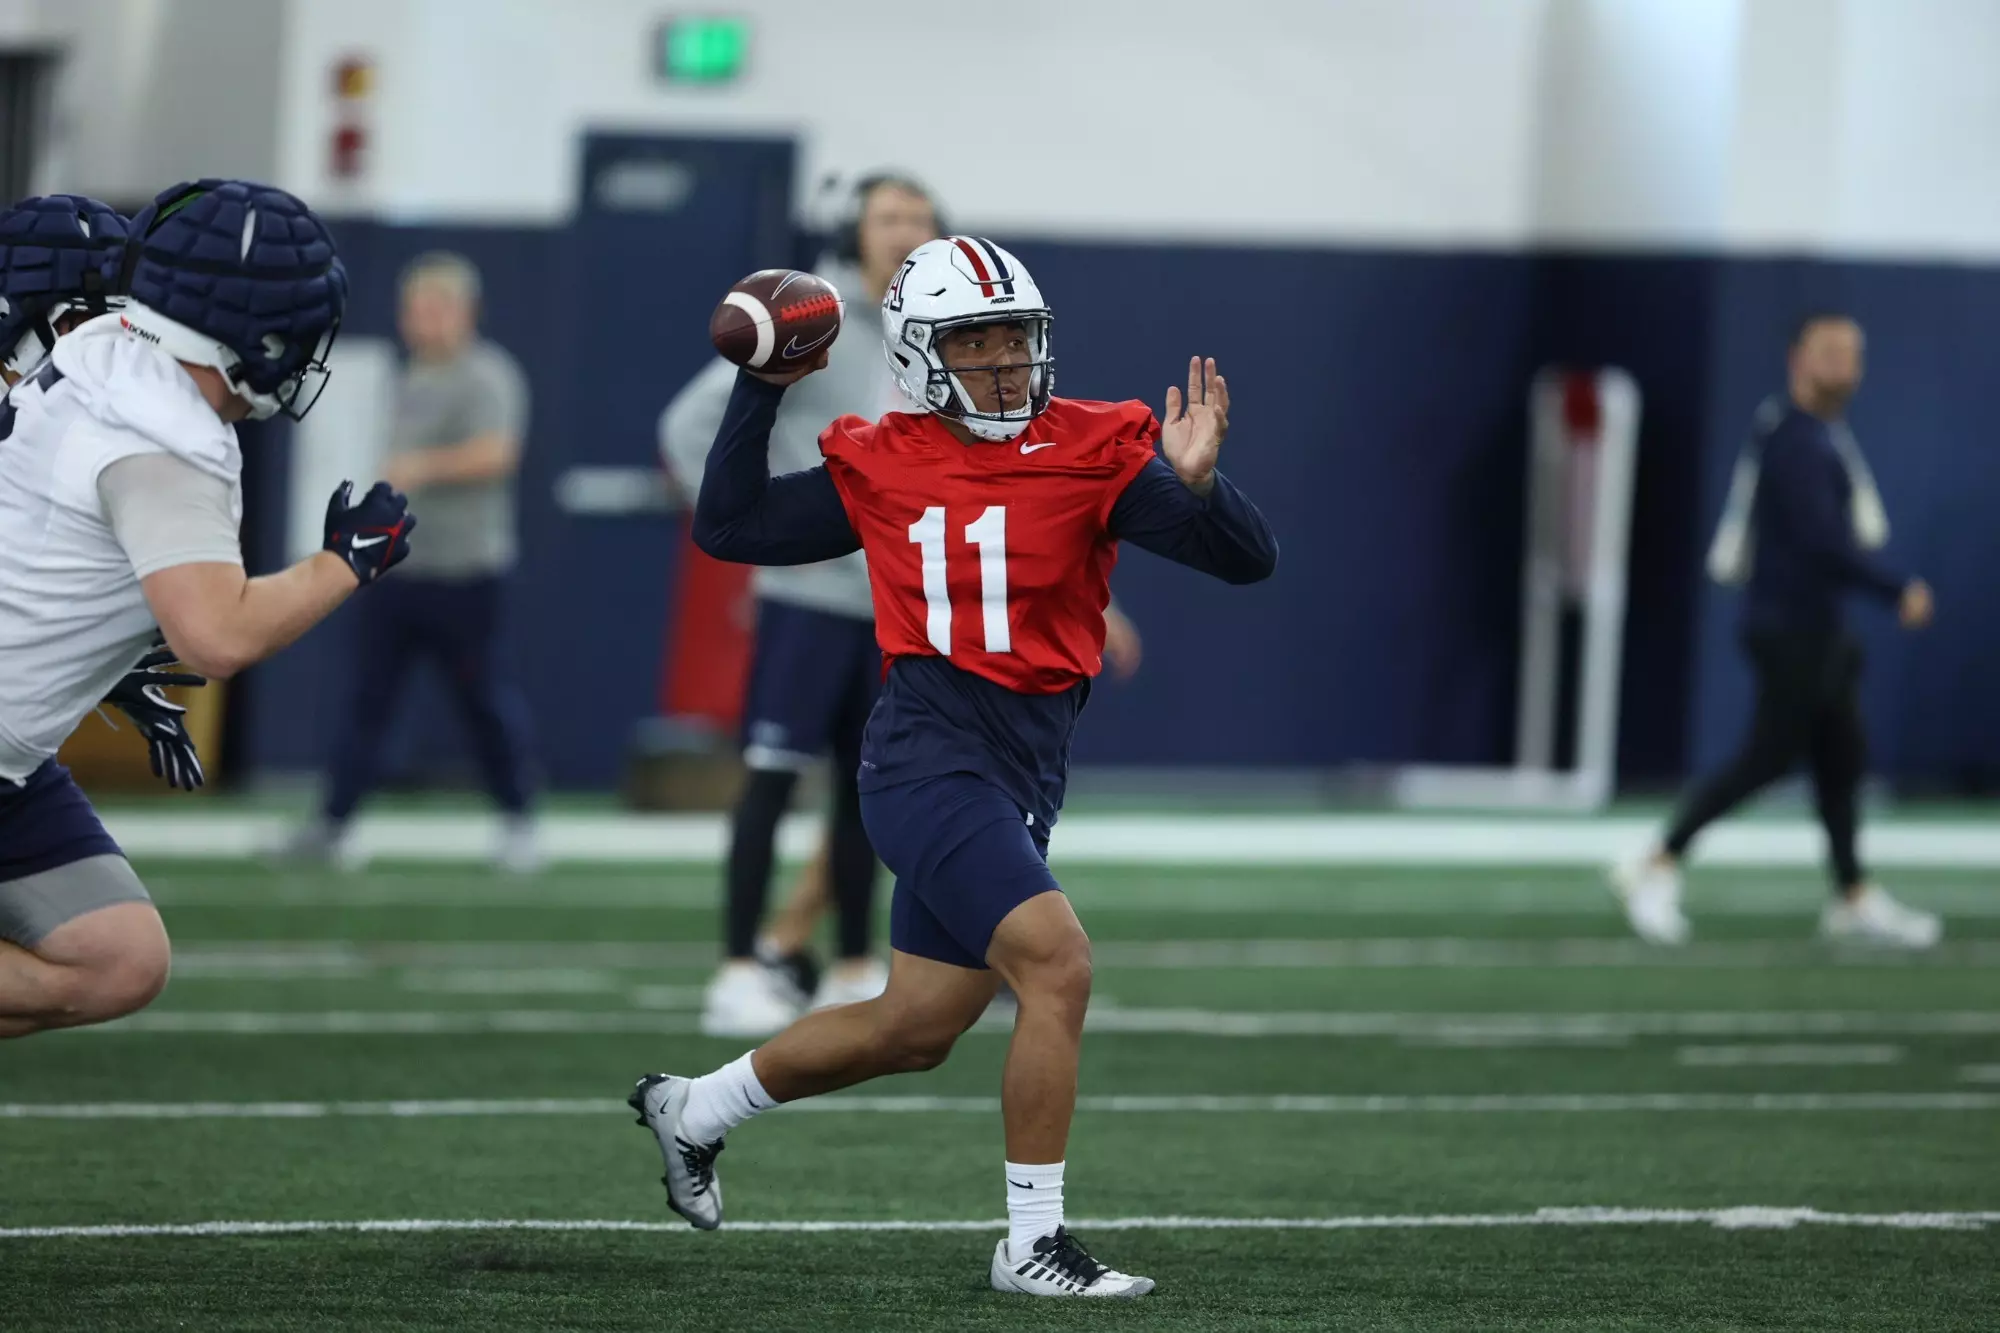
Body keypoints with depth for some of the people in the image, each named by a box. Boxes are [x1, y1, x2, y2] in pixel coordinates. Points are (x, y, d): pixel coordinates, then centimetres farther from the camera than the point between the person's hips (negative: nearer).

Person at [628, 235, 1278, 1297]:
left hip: (1023, 777, 4)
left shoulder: (1093, 453, -1)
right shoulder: (882, 467, 0)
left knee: (914, 1029, 15)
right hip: (932, 759, -4)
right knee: (1058, 966, -21)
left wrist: (1197, 485, -27)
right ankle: (1031, 1243, -13)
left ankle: (691, 1109, 38)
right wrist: (758, 391, 4)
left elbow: (1247, 560, -8)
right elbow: (728, 529, 11)